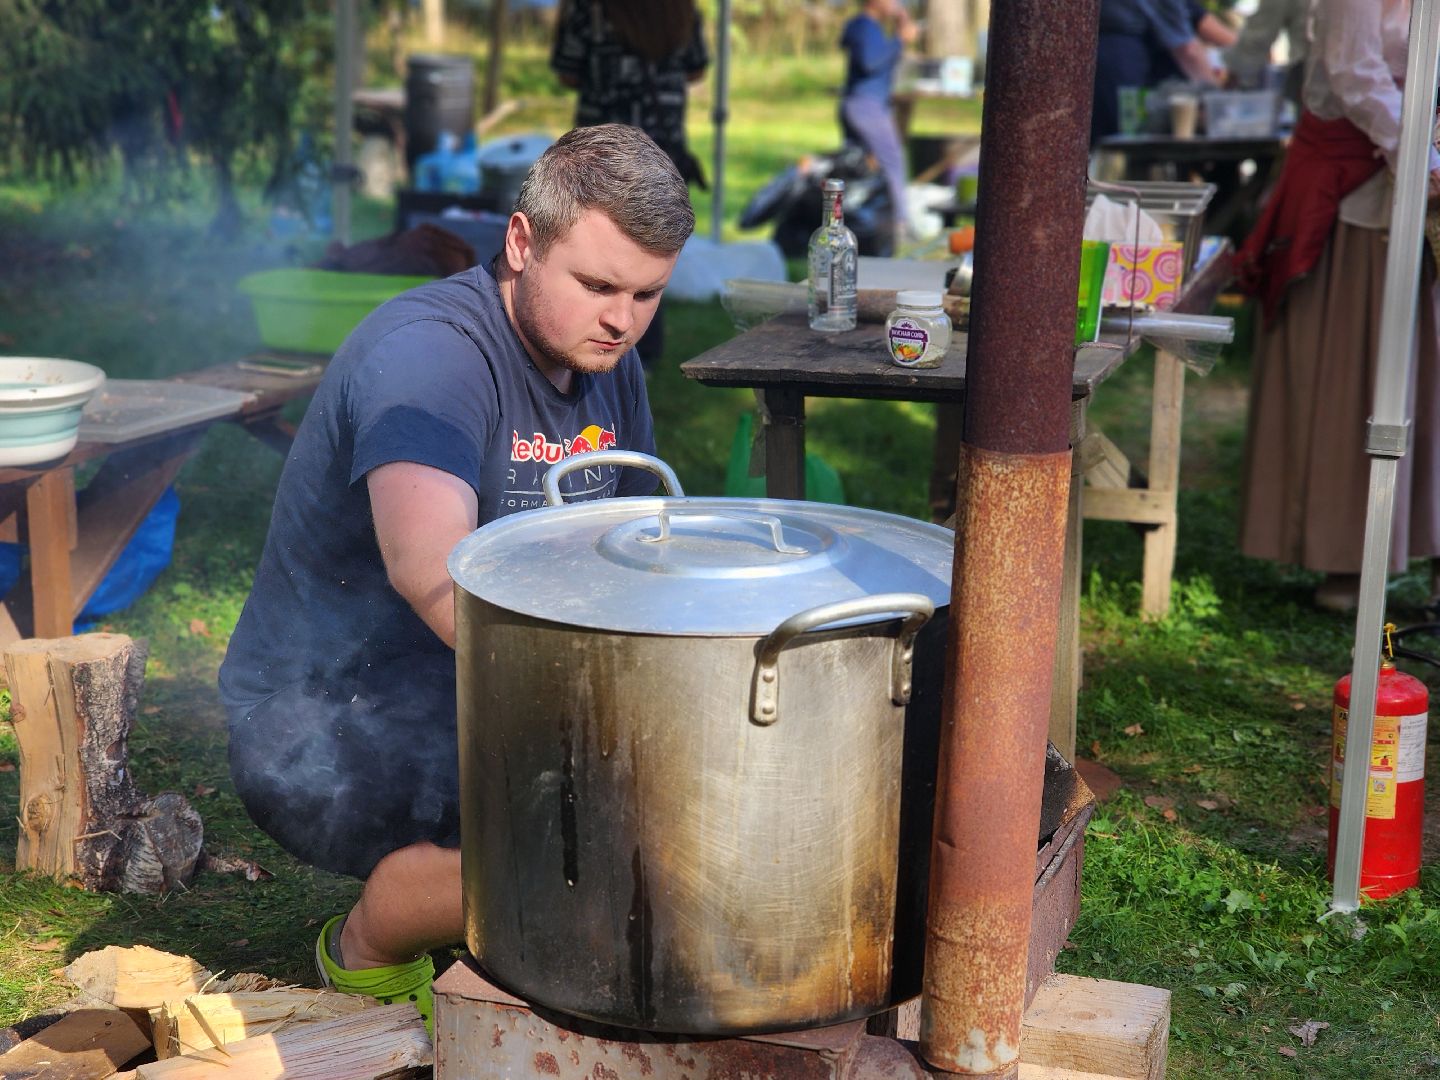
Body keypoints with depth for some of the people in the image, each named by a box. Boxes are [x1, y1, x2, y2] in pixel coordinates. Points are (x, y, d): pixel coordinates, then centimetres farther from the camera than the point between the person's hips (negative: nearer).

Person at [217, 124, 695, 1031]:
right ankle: (371, 945, -2)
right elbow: (432, 569, -40)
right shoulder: (427, 352, -23)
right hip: (321, 728, -8)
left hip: (473, 702, 9)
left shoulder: (609, 367, 5)